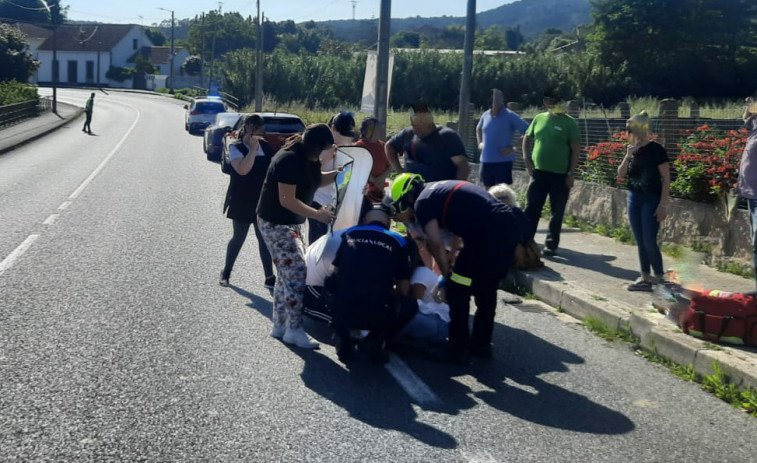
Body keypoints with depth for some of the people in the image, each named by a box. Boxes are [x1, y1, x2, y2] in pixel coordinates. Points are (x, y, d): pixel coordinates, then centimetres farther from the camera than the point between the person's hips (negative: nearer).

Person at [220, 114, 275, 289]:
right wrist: (253, 149, -23)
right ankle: (226, 272, 26)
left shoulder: (265, 146, 6)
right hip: (242, 202, -4)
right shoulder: (236, 148, -9)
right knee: (239, 238, 6)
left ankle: (269, 278, 8)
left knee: (264, 238, 4)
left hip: (262, 201, 4)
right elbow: (242, 169, -25)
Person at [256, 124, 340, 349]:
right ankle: (294, 330, -8)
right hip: (275, 223, -10)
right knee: (297, 273, -13)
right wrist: (316, 214, -24)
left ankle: (280, 325, 22)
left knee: (287, 274, 13)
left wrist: (339, 172, 3)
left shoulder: (305, 159, 6)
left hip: (289, 223, 10)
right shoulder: (290, 160, -23)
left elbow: (318, 179, 19)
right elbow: (287, 200, -26)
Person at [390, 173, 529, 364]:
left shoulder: (422, 202, 2)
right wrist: (456, 258, 30)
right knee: (486, 289, 21)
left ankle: (458, 349, 9)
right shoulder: (441, 189, 29)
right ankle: (481, 343, 30)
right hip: (512, 225, 9)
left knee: (456, 291, 3)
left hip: (489, 232, -9)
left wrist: (446, 275, 8)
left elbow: (436, 243, -6)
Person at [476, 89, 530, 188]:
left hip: (503, 161, -6)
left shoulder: (510, 116, -9)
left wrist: (515, 149, -15)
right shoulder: (486, 115, 8)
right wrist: (480, 143, 14)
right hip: (486, 161, 6)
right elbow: (478, 129, 30)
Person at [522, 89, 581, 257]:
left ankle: (551, 245, 16)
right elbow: (527, 138, 18)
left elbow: (575, 149, -6)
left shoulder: (569, 122, -6)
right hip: (539, 172, 3)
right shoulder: (539, 118, 6)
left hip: (560, 175, -3)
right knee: (531, 209, 4)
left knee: (557, 213, 5)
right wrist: (526, 158, 5)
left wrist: (571, 174, -10)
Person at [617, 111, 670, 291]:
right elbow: (621, 174, 6)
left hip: (651, 199, -6)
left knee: (649, 241, -7)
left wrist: (663, 204, -15)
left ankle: (659, 278, 7)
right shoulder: (633, 150, 7)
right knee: (640, 241, 8)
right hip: (634, 198, 6)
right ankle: (645, 277, 16)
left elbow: (666, 179, -11)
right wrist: (628, 156, -10)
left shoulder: (656, 150, -11)